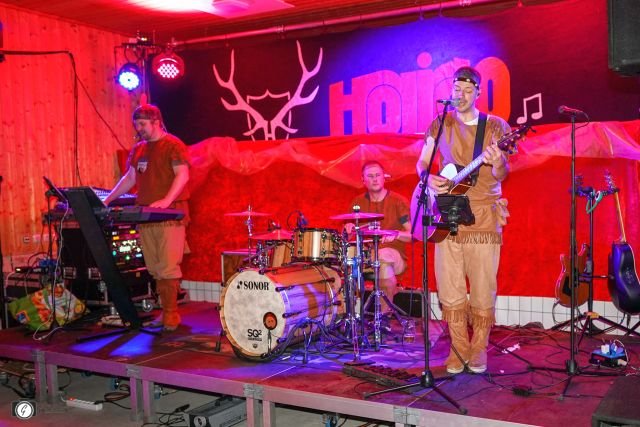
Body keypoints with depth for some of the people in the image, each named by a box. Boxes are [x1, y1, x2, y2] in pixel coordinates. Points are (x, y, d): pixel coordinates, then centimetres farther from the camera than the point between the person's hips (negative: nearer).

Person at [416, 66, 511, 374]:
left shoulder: (496, 126, 5)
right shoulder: (440, 124, 9)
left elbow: (501, 175, -1)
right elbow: (422, 162, 11)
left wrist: (496, 163, -23)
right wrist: (428, 178, -11)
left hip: (484, 214, -1)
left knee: (483, 287, 0)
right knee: (450, 287, 2)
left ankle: (478, 349, 16)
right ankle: (459, 349, 14)